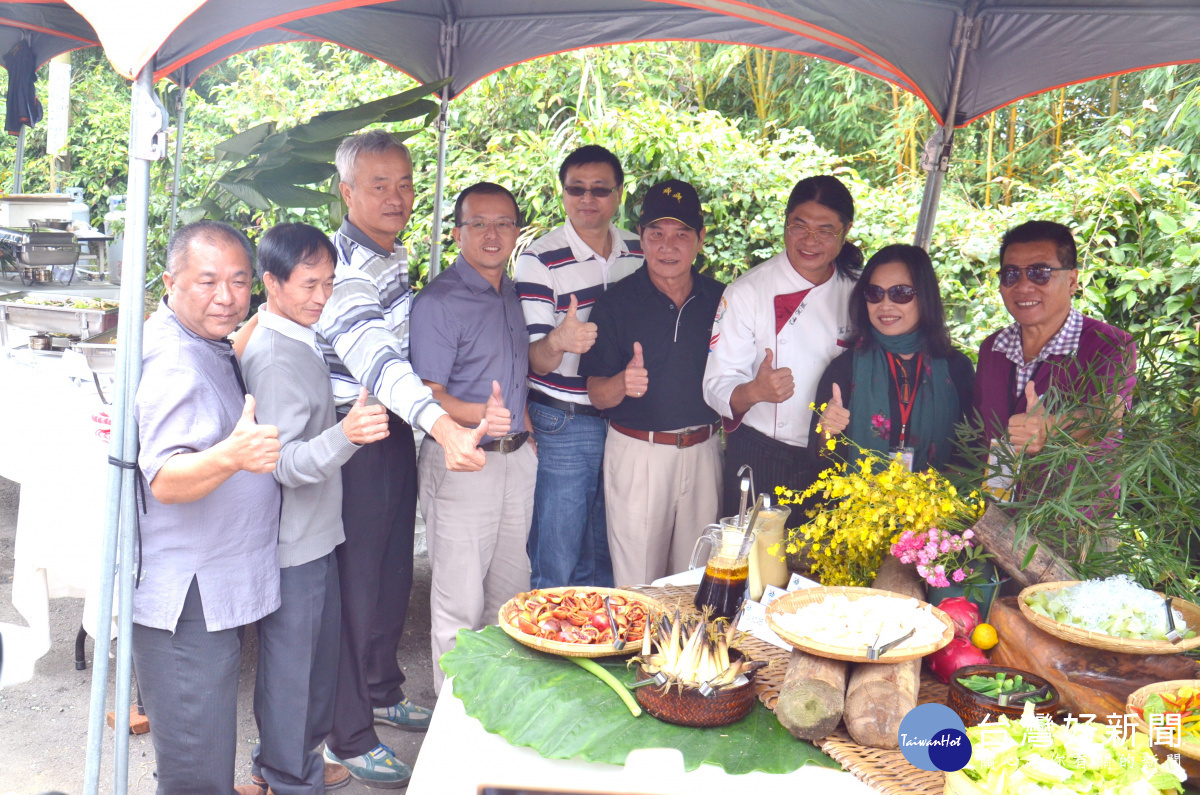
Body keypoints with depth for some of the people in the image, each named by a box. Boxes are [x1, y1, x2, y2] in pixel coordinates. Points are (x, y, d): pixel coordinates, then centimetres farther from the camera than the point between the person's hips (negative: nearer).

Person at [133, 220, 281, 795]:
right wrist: (230, 456, -52)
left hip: (211, 589, 10)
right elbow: (164, 479, -35)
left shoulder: (207, 346, 8)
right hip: (187, 597, -10)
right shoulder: (175, 362, -24)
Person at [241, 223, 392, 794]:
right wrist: (345, 435, -43)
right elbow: (285, 463, -29)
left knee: (316, 655, 21)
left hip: (315, 534, 10)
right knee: (290, 661, 6)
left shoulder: (297, 341, 8)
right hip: (292, 542, -10)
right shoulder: (273, 356, -23)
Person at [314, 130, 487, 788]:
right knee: (355, 585, 1)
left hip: (397, 431, 9)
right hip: (354, 441, -9)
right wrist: (444, 426, -52)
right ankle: (348, 736, 16)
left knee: (395, 573, 20)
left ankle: (381, 691, 40)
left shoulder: (393, 255, 9)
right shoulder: (345, 269, -22)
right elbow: (374, 358, -38)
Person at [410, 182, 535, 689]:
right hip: (461, 462, -7)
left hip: (517, 458, 7)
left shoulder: (513, 294, 13)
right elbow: (428, 395, -16)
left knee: (512, 591, 16)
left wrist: (525, 429, 16)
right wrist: (480, 415, -33)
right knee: (460, 601, -2)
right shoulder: (438, 302, -11)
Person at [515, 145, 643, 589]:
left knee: (607, 558, 16)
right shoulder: (540, 259, -9)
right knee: (557, 565, 1)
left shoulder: (639, 253, 7)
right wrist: (559, 341, -35)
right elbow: (535, 359, -14)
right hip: (563, 425, -5)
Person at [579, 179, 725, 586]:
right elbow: (597, 395, -6)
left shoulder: (720, 299, 5)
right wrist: (623, 383, -26)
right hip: (638, 452, -3)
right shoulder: (615, 302, -4)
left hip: (704, 450, 3)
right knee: (637, 585, 3)